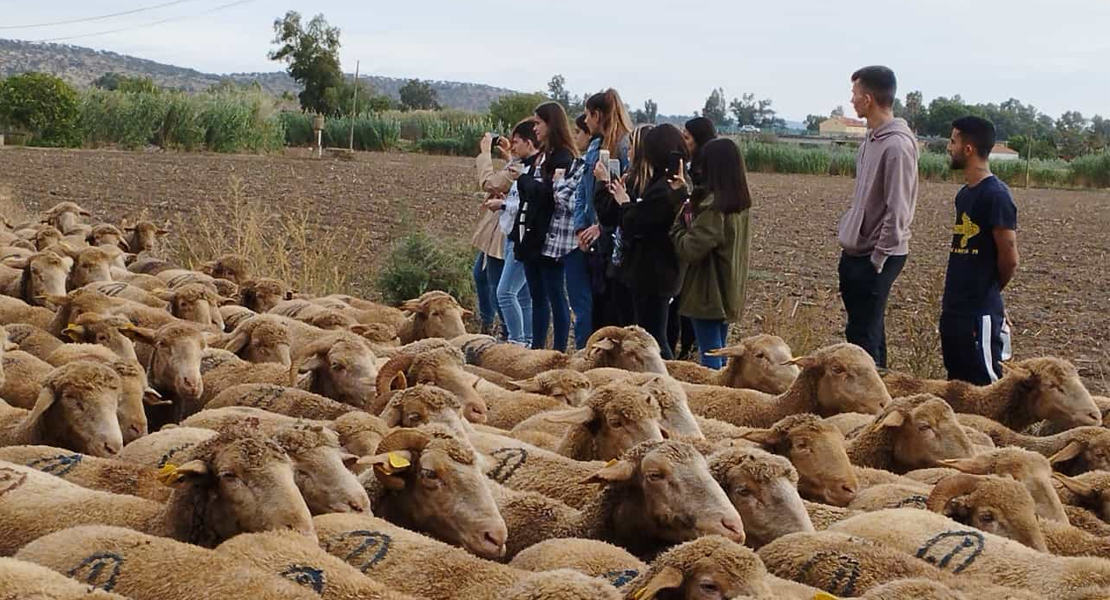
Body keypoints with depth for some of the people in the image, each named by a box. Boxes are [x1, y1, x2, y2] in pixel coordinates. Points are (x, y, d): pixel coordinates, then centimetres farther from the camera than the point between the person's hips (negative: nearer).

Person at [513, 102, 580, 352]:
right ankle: (537, 349, 21)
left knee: (555, 296, -3)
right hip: (533, 236, 9)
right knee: (537, 296, 14)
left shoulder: (563, 157, -13)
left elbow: (548, 193, -21)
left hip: (551, 237, -9)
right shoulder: (543, 155, 15)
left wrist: (523, 179, -13)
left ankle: (559, 352, 2)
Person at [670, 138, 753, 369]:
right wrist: (690, 210, 2)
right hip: (730, 293, 9)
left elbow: (690, 249, -21)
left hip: (709, 293, -9)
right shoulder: (742, 203, 6)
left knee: (710, 359, -4)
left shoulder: (714, 207, -21)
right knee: (719, 354, 17)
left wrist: (677, 222, -7)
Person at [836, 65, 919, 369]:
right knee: (867, 331, 16)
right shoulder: (872, 139, 10)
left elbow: (897, 211, -21)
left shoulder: (897, 145, -19)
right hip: (857, 252, 9)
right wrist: (852, 251, 14)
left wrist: (878, 258, -18)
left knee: (862, 335, -7)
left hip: (876, 257, -9)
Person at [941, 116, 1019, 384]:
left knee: (986, 387, -4)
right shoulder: (964, 194, 12)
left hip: (981, 312, -9)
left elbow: (1009, 259, -14)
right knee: (958, 382, 14)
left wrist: (989, 290, 2)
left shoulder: (996, 195, -15)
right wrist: (950, 295, 9)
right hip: (954, 308, 9)